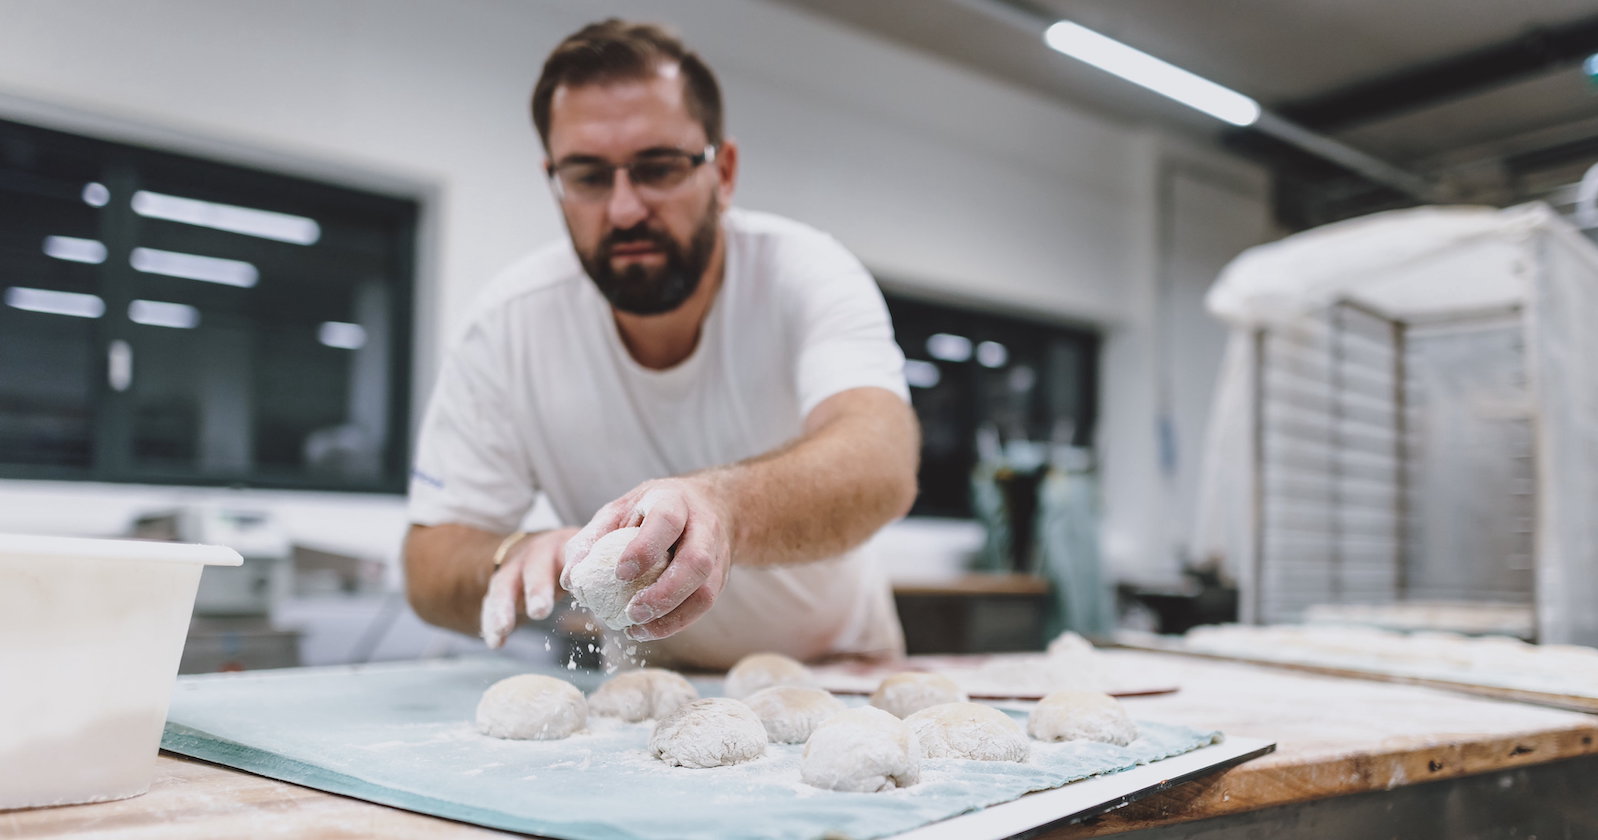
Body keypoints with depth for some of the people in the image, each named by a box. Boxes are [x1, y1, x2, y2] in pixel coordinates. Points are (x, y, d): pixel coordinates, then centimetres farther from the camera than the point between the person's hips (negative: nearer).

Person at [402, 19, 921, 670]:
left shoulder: (805, 273, -22)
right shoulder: (513, 321, -17)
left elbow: (883, 466, -41)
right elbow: (430, 565, -15)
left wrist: (724, 506, -61)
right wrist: (523, 563, -38)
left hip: (831, 663, -2)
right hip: (637, 689, 3)